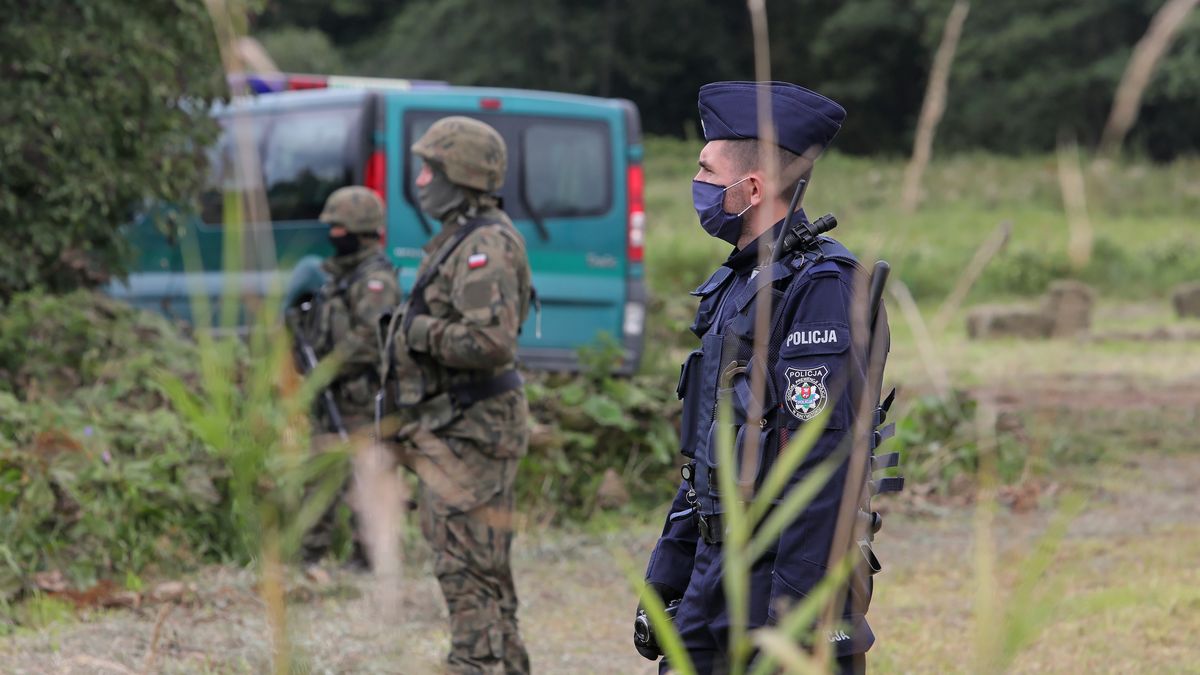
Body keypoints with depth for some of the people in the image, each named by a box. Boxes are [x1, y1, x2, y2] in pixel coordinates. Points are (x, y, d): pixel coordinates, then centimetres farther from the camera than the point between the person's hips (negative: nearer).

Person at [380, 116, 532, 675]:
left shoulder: (487, 246, -17)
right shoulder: (457, 240, 17)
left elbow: (493, 341, -28)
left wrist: (418, 333, -17)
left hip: (470, 432, -11)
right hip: (450, 431, 11)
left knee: (469, 570, -9)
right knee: (482, 571, 15)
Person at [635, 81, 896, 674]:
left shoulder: (820, 287, -16)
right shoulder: (736, 285, 15)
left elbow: (822, 459, -22)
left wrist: (792, 615, -24)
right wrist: (665, 580, 19)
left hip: (787, 575, -9)